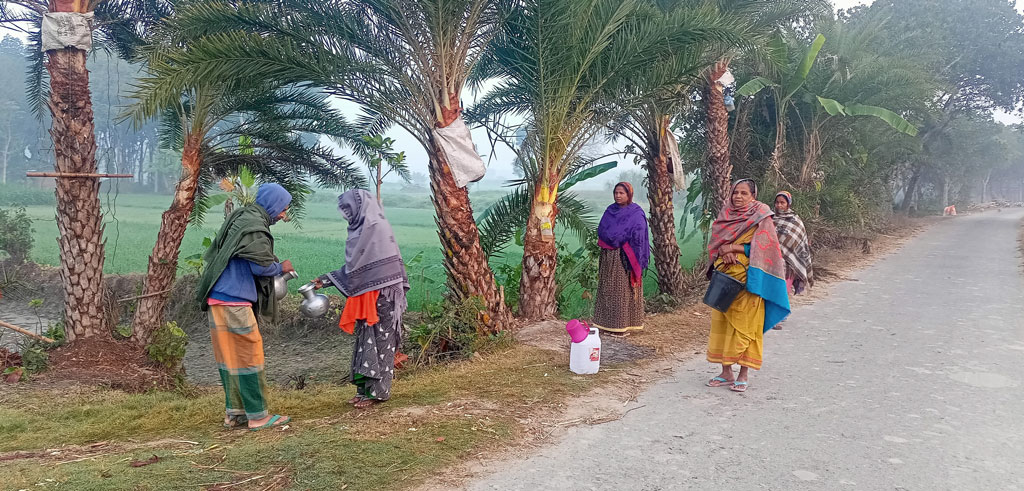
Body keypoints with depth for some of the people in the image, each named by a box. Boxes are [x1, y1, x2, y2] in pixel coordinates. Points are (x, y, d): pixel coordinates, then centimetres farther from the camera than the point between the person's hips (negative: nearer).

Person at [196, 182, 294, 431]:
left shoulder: (240, 219, 16)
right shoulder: (255, 227, -13)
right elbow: (261, 266, -17)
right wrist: (281, 267, 4)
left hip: (219, 299, 10)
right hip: (234, 301, -10)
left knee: (230, 356, 13)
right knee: (249, 356, -3)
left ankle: (234, 413, 20)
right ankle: (258, 416, 3)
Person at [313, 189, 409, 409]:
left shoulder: (375, 228, -14)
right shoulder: (366, 228, 14)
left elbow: (356, 267, -13)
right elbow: (355, 267, 16)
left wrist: (327, 279, -4)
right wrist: (327, 279, 15)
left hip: (381, 296, -9)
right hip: (369, 296, 9)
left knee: (378, 340, -1)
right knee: (366, 340, 11)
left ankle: (377, 391, 7)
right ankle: (366, 388, 18)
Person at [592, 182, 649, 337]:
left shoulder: (636, 213, -6)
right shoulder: (610, 210, 12)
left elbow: (638, 239, -10)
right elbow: (601, 230, 14)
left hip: (624, 257, -6)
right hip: (608, 257, 6)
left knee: (623, 289, -3)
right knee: (608, 289, 8)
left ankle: (623, 325, 3)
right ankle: (607, 322, 15)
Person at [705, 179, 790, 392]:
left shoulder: (761, 217, -2)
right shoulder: (725, 215, 13)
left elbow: (762, 248, -10)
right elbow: (714, 243, 11)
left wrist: (734, 248, -13)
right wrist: (724, 252, -10)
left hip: (746, 278, -5)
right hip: (724, 276, 5)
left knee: (745, 324, -4)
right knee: (721, 323, 5)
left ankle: (744, 374, 4)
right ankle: (726, 372, 14)